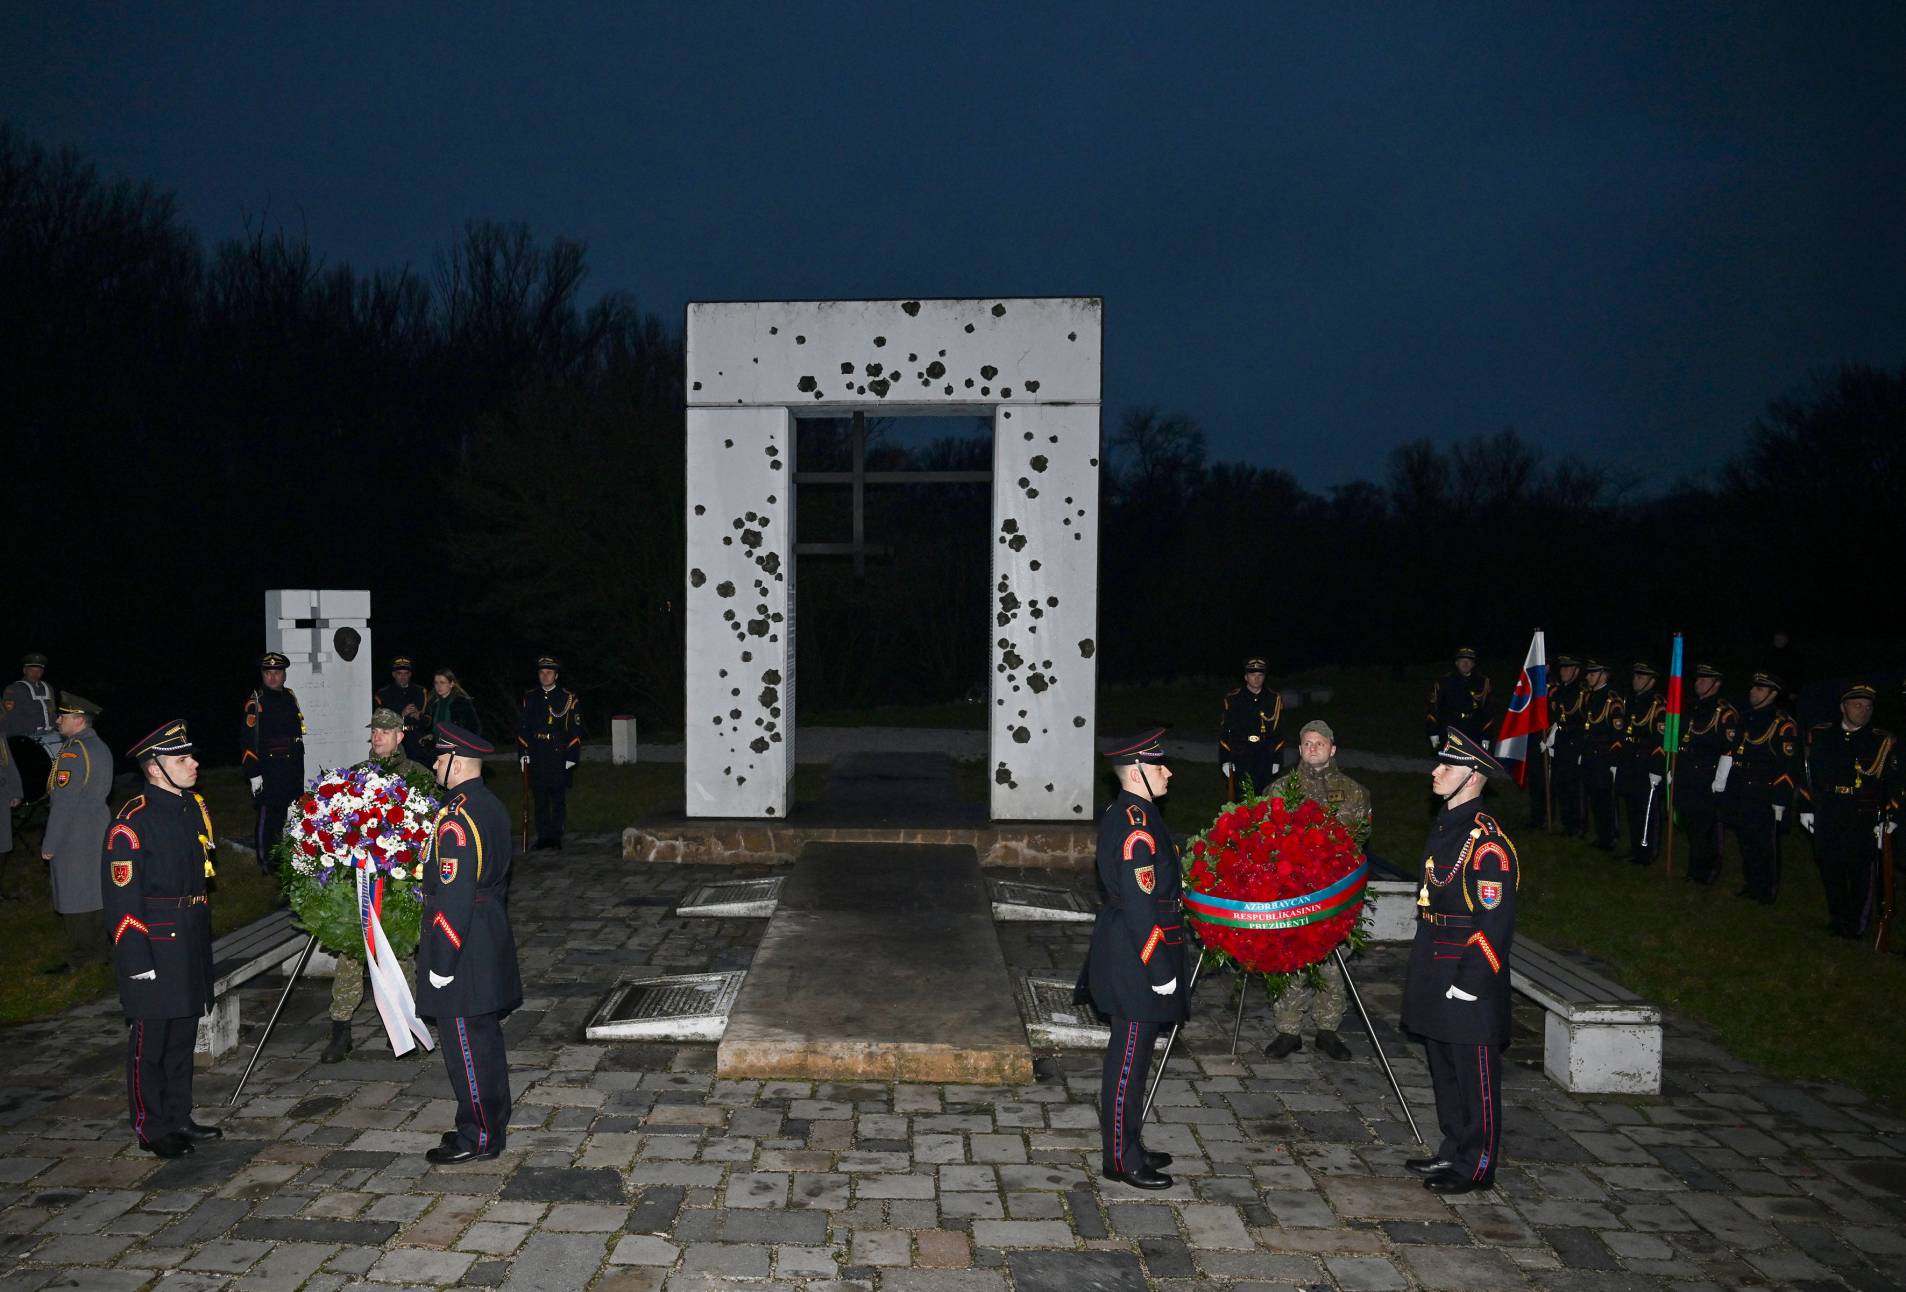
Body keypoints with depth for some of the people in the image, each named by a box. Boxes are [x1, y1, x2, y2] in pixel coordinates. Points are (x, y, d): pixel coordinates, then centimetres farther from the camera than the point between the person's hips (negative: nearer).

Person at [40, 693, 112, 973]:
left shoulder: (73, 753, -19)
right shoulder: (101, 747, 9)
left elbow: (64, 803, -20)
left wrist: (49, 845, -15)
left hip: (73, 837, -9)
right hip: (99, 832, 9)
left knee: (74, 897, 1)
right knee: (94, 890, 16)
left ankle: (81, 958, 8)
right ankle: (99, 950, 24)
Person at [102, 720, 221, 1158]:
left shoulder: (194, 806, 8)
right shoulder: (133, 821, -16)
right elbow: (121, 896, -17)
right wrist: (137, 958, -18)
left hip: (192, 938, 8)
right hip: (153, 943, -8)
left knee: (183, 1034, 16)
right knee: (150, 1039, 4)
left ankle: (179, 1118, 29)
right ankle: (151, 1128, 16)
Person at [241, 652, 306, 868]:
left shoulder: (290, 697, 12)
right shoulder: (256, 701, -9)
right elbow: (248, 740, -12)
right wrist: (254, 773, -17)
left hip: (293, 767, 6)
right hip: (269, 767, -6)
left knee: (292, 812, 12)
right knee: (268, 814, -3)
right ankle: (265, 862, 6)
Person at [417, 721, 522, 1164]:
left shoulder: (456, 818, -21)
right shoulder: (492, 806, 10)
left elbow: (453, 897, -23)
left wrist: (441, 962, -19)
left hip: (463, 947, -10)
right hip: (491, 939, 10)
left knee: (465, 1043, 0)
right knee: (486, 1036, 17)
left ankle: (477, 1137, 9)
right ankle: (492, 1124, 27)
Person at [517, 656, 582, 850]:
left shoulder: (568, 698, 0)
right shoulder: (529, 697, 9)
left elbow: (576, 730, 0)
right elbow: (522, 727, 13)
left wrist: (571, 757, -5)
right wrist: (523, 753, 6)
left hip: (559, 757, -3)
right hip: (536, 758, 3)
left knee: (559, 798, 1)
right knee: (540, 798, 5)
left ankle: (556, 836, 9)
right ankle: (543, 836, 12)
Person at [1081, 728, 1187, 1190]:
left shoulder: (1123, 814, 10)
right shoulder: (1136, 826, -22)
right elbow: (1139, 906, -25)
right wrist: (1160, 971, -20)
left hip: (1123, 954, 10)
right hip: (1135, 962, -10)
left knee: (1131, 1056, 19)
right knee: (1129, 1060, 1)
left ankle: (1128, 1146, 31)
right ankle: (1121, 1160, 12)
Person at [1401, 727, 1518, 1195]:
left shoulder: (1487, 840, -18)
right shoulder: (1445, 826, 10)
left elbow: (1495, 920, -19)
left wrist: (1470, 982, -19)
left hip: (1469, 977, -9)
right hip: (1435, 972, 9)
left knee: (1475, 1075, 3)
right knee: (1443, 1066, 18)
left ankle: (1477, 1167, 15)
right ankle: (1453, 1151, 31)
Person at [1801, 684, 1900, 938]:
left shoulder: (1884, 742, 1)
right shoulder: (1820, 736, 7)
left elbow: (1892, 785, 0)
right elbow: (1808, 774, 10)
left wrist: (1885, 820, -5)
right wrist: (1806, 809, 7)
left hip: (1864, 821, -2)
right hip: (1827, 819, 2)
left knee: (1860, 873, 4)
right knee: (1830, 870, 9)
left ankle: (1856, 923, 18)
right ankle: (1837, 918, 24)